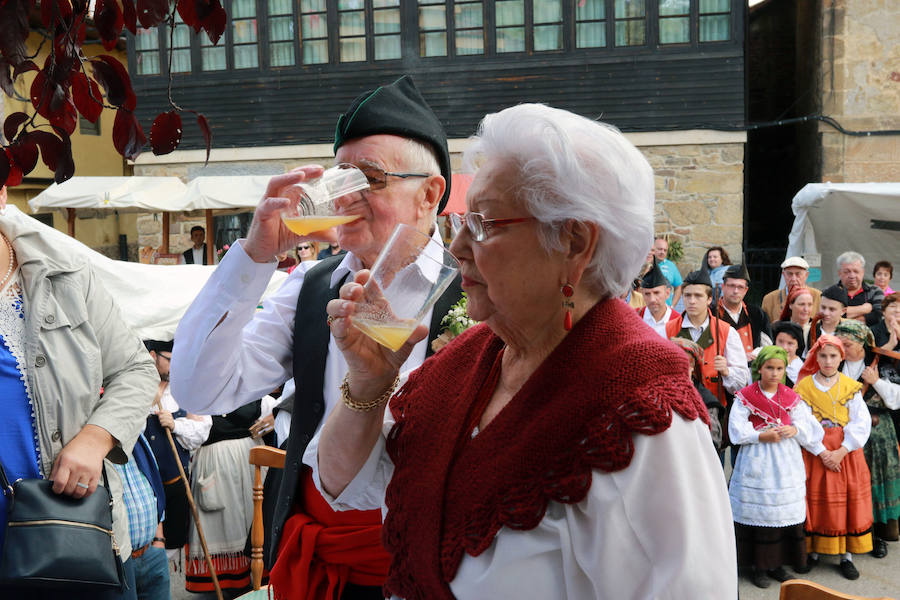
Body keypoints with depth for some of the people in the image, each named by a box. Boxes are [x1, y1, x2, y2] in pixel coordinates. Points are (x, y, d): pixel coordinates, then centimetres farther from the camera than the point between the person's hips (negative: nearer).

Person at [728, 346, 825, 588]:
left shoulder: (791, 398, 8)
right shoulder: (745, 397, -2)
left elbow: (808, 425, 7)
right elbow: (737, 430, -8)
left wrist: (795, 430, -13)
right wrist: (763, 436, -18)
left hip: (786, 462, 3)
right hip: (755, 464, -3)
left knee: (785, 512, 4)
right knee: (756, 514, -2)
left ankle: (776, 564, 17)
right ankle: (757, 566, 10)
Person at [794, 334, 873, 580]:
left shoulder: (851, 387, 1)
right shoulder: (804, 386, -1)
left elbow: (861, 423, -4)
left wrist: (842, 451, -14)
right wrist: (822, 452, -14)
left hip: (846, 453, 1)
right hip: (814, 453, -1)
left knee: (847, 502, 4)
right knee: (814, 502, 4)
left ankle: (846, 556, 15)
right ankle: (813, 552, 17)